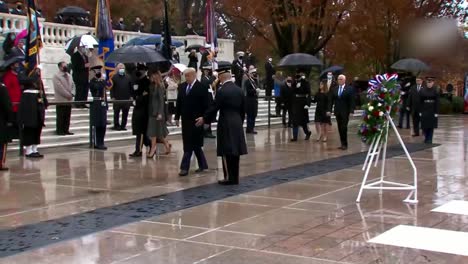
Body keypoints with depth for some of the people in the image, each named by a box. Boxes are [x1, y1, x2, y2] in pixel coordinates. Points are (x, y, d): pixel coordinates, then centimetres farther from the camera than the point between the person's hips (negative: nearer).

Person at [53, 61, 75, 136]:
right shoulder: (56, 76, -6)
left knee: (67, 116, 8)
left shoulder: (69, 76, 17)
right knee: (61, 116, -4)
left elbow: (73, 85, 16)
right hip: (61, 100, -7)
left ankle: (66, 130, 13)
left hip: (69, 100, 7)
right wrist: (67, 95, -15)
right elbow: (59, 88, -15)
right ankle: (59, 130, 0)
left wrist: (71, 94, -2)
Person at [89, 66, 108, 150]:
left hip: (103, 105, 7)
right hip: (96, 105, -7)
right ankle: (97, 143, 0)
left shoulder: (102, 81, 17)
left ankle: (101, 143, 16)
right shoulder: (92, 82, -5)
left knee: (103, 125, 8)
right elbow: (98, 88, -25)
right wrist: (102, 81, -17)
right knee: (97, 125, -5)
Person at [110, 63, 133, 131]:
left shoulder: (128, 78, 10)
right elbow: (112, 88, 0)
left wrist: (131, 96, 3)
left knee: (125, 113, 5)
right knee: (116, 113, 2)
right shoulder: (114, 78, 2)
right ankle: (116, 125, 10)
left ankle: (123, 125, 14)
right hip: (117, 99, -3)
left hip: (126, 99, 3)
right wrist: (112, 97, -8)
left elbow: (131, 88, 11)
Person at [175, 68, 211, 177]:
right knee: (194, 144, 12)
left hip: (196, 121, -6)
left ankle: (185, 167, -5)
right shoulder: (182, 87, 10)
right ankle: (202, 164, 24)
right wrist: (177, 117, 9)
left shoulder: (202, 87, -8)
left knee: (190, 144, -7)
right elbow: (179, 103, 13)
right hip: (186, 120, 6)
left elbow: (206, 105, -9)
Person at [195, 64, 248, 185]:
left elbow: (214, 107, -9)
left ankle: (229, 177, 0)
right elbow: (243, 109, 11)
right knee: (235, 151, 10)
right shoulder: (239, 90, 6)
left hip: (226, 124, -6)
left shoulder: (221, 91, -13)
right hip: (237, 124, 6)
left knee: (227, 152, -1)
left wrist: (204, 119, 4)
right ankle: (235, 177, 15)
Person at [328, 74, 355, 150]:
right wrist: (329, 110, -1)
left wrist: (351, 111, -14)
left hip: (345, 112, -4)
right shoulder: (334, 89, 8)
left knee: (344, 128, -8)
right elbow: (331, 100, 8)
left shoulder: (349, 89, -3)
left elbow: (352, 101, -6)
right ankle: (343, 144, 10)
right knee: (340, 128, 5)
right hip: (337, 112, 4)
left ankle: (345, 144, -1)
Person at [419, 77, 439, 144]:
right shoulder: (422, 90, 1)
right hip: (424, 110, 1)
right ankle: (426, 138, 21)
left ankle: (429, 139, 11)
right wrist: (420, 111, -2)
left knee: (431, 126, 3)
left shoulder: (435, 91, -2)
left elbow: (437, 102, -3)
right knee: (424, 126, 3)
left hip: (432, 111, -1)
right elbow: (420, 102, 1)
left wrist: (436, 112, -7)